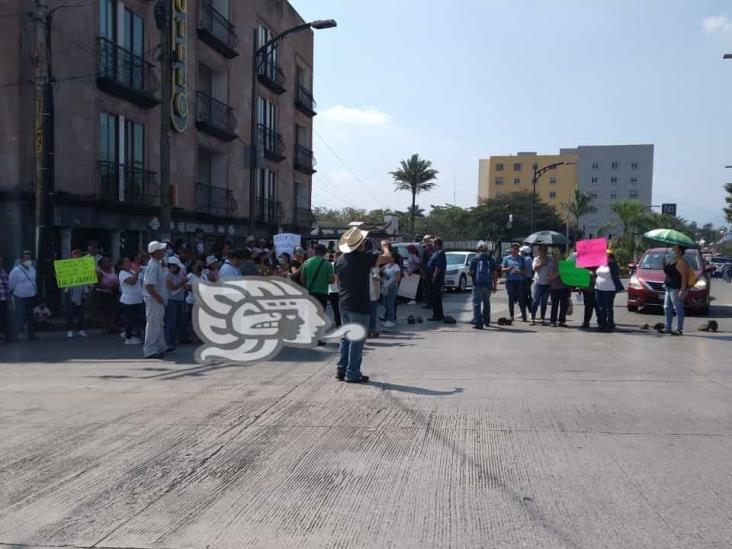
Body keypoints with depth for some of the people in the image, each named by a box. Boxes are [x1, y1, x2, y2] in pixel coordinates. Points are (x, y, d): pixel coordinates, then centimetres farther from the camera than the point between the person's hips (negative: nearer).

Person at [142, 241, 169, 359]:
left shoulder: (156, 264, 10)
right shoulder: (153, 266, -21)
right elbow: (148, 286, -27)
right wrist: (158, 298, -21)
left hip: (157, 300, 10)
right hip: (154, 300, -10)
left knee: (158, 324, 19)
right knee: (153, 325, -3)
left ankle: (161, 347, 30)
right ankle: (150, 351, 4)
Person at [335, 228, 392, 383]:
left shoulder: (340, 259, 6)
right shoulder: (364, 258, -15)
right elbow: (387, 258, -10)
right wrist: (385, 246, 10)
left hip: (344, 304, 7)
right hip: (359, 306, -7)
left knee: (346, 337, 17)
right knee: (357, 340, -1)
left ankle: (341, 369, 20)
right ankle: (352, 373, 2)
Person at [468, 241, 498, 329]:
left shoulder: (475, 259, -3)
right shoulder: (491, 260, 5)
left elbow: (470, 272, -8)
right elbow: (495, 274, 3)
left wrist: (473, 275, 15)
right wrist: (494, 286, 9)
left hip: (477, 285, -4)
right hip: (488, 285, 4)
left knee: (477, 303, -1)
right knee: (486, 303, 21)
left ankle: (478, 323, -11)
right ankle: (486, 321, 36)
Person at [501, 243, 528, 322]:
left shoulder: (521, 259, 13)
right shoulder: (506, 258, 10)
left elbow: (525, 270, 11)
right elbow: (502, 270, 7)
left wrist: (519, 271, -10)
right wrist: (508, 269, -13)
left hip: (519, 281, 0)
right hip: (510, 281, 0)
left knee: (521, 298, -5)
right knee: (511, 298, 1)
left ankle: (524, 316, -4)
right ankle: (511, 316, 7)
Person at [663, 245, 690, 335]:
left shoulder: (681, 262, -14)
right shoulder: (672, 260, 16)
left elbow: (684, 277, -21)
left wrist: (683, 290, -25)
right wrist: (664, 265, 12)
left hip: (677, 289, -10)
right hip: (669, 288, 11)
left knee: (678, 309, -6)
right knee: (667, 308, 13)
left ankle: (679, 329, -1)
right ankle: (667, 328, 22)